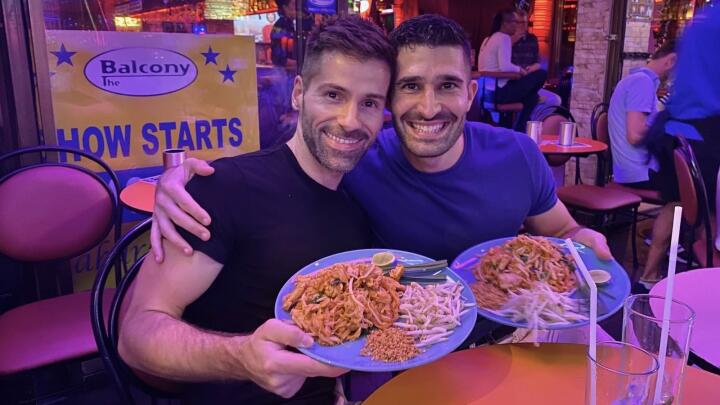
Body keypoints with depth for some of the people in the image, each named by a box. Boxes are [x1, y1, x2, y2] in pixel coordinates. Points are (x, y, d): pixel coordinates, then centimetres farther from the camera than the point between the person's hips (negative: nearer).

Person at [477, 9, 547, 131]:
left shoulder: (488, 39, 19)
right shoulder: (504, 38, -10)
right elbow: (504, 66, -24)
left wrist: (519, 70, 13)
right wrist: (521, 70, -5)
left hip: (487, 91, 10)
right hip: (497, 92, -10)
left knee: (532, 95, 24)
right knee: (540, 74, -4)